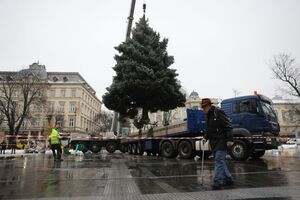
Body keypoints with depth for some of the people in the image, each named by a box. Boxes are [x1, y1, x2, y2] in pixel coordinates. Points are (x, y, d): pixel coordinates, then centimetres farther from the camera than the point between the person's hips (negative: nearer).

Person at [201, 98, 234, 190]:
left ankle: (217, 182, -7)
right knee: (220, 161, 15)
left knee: (219, 161, -10)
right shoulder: (208, 115, 14)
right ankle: (228, 179, 28)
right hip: (214, 142, 9)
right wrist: (206, 137, 7)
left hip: (221, 141, -9)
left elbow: (228, 126, -16)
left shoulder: (218, 113, -14)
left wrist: (229, 139, -20)